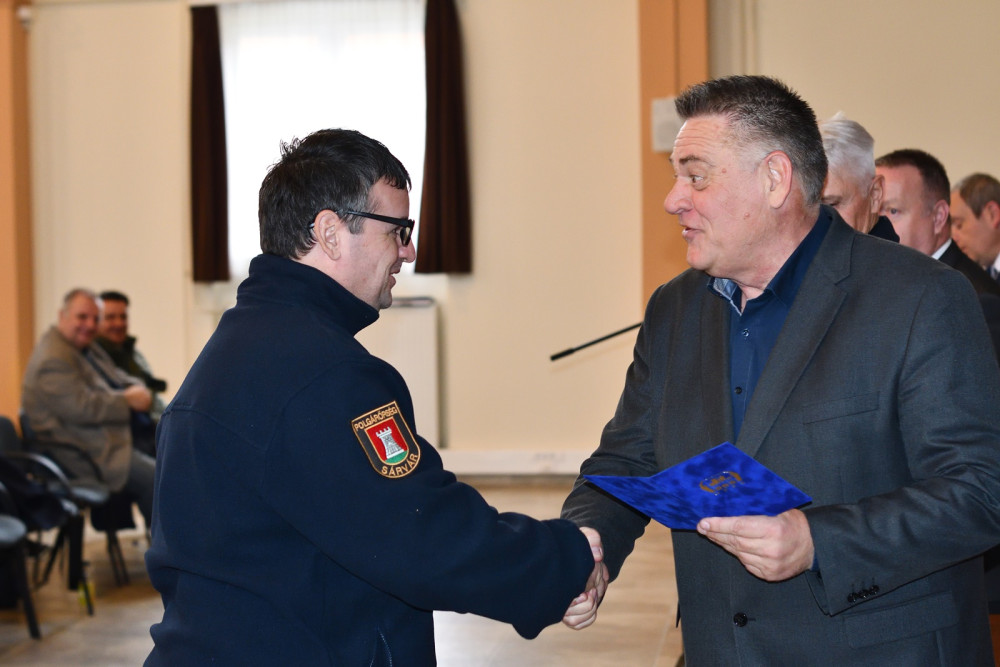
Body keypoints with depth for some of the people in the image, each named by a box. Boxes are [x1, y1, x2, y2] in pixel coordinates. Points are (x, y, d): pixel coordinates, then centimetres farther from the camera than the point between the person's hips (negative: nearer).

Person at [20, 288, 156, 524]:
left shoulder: (88, 348, 17)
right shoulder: (53, 360, -16)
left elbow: (121, 379, 20)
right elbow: (82, 408, -26)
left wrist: (138, 391, -4)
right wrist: (128, 401, -18)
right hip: (83, 454, -11)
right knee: (155, 478, -23)